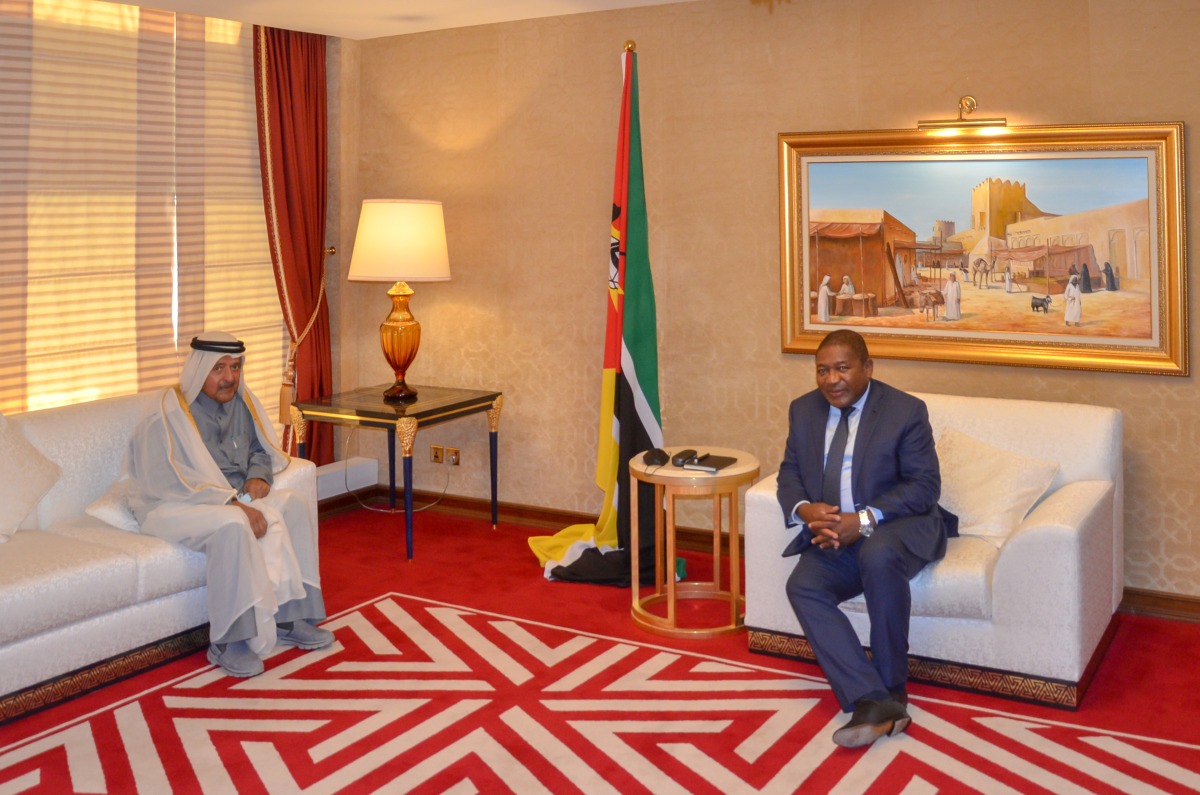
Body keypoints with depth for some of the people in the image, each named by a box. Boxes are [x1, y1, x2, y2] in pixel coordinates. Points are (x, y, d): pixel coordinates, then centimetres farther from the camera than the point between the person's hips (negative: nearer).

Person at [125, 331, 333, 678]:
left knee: (293, 506, -15)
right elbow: (173, 484, -26)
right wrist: (234, 504, -31)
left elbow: (260, 449, 18)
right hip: (174, 506, -7)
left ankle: (287, 618, -10)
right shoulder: (169, 413, -19)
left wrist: (259, 476, -5)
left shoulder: (242, 401, 3)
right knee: (232, 525, -36)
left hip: (233, 496, 7)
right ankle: (228, 642, -26)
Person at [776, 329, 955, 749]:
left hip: (898, 526, -4)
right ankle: (872, 701, -31)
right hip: (833, 533, 5)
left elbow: (925, 486, -11)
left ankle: (891, 690, -22)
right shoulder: (804, 410, 10)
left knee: (879, 557, -38)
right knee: (802, 585, -25)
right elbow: (789, 474, 12)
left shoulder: (906, 410, -5)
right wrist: (804, 510, -13)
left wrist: (865, 520, -24)